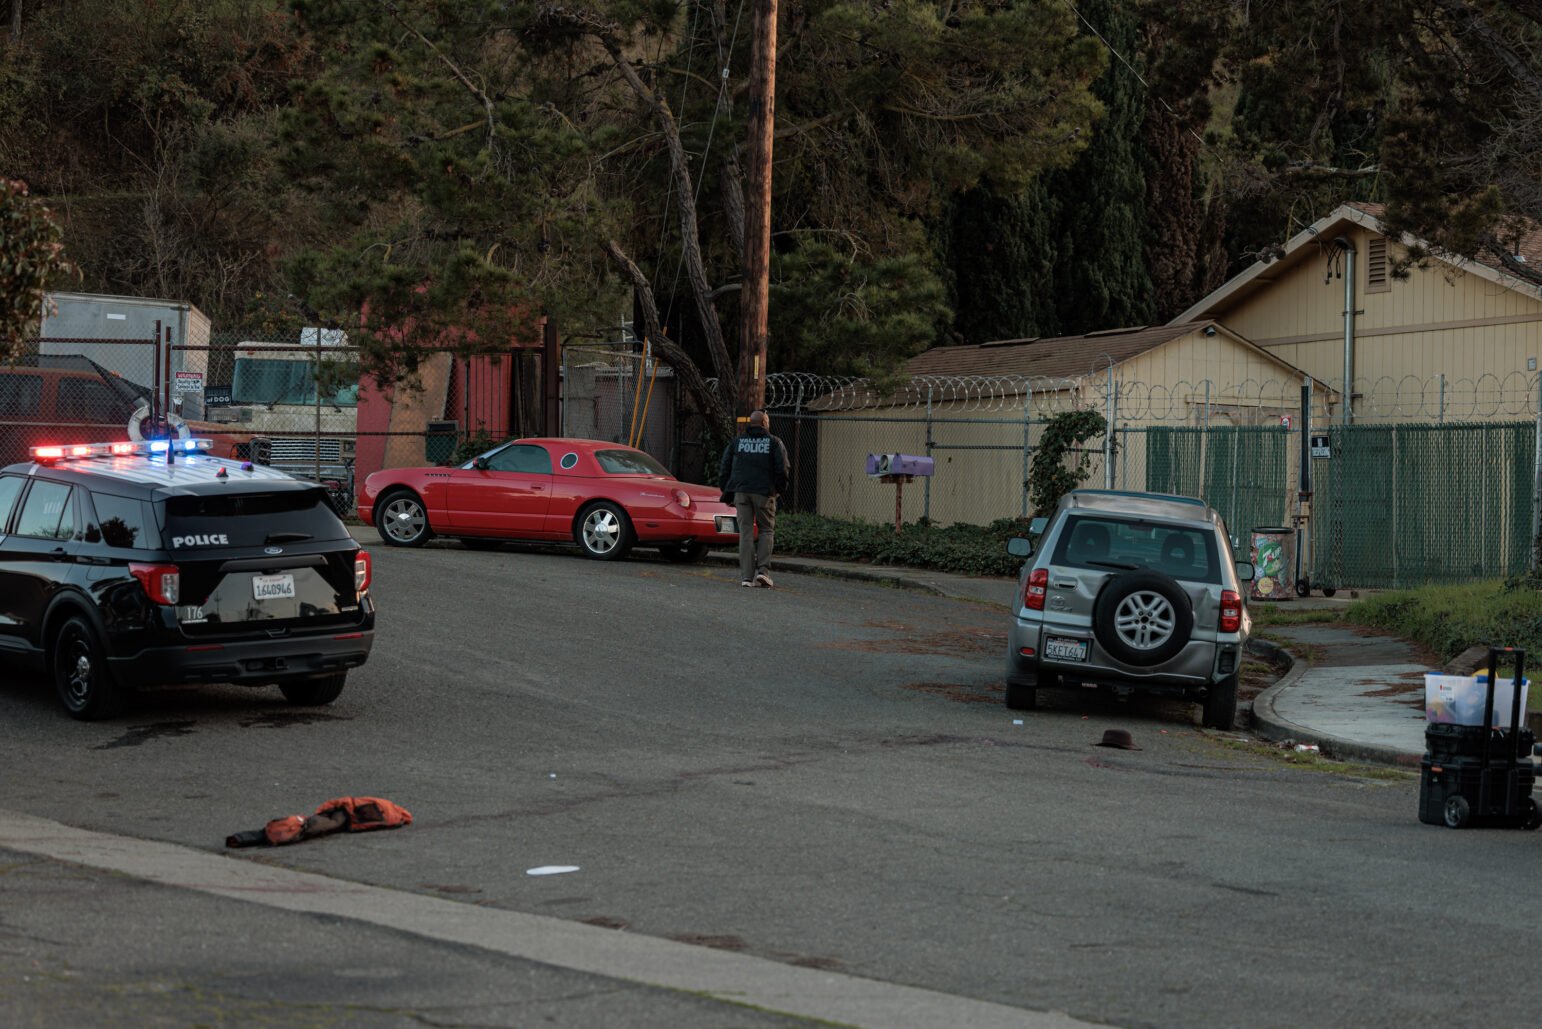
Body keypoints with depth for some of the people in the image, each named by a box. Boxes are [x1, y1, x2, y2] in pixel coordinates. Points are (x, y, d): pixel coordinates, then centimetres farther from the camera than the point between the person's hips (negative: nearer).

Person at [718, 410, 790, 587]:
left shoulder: (737, 442, 11)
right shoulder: (774, 442, 4)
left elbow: (724, 468, 8)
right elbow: (783, 469, -3)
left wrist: (726, 491, 15)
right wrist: (779, 488, 12)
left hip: (741, 492, 2)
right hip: (764, 492, -2)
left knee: (745, 532, 3)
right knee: (766, 529, 10)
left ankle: (746, 576, -3)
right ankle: (763, 569, -5)